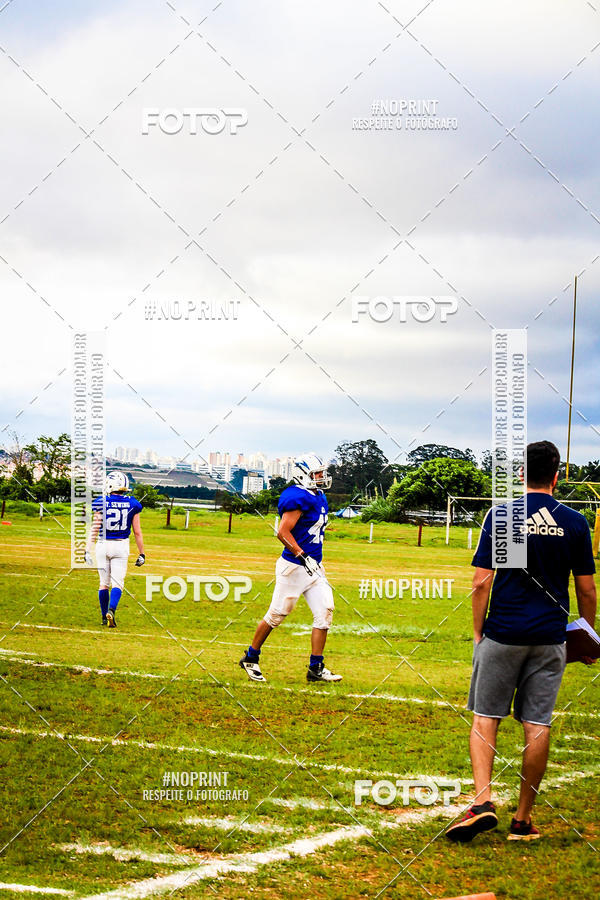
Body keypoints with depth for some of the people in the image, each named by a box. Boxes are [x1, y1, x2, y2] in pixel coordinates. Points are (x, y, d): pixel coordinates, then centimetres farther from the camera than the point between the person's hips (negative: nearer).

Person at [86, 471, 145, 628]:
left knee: (104, 584, 12)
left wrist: (88, 550, -1)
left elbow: (95, 528, -6)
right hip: (121, 546, 0)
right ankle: (111, 610, -21)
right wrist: (141, 553, 9)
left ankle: (105, 616, 16)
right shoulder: (132, 504, -2)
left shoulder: (102, 503, -7)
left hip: (103, 545, 0)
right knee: (117, 584, 2)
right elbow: (137, 532, 2)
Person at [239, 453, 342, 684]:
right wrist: (304, 558, -24)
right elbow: (283, 532, -22)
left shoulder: (319, 498, 12)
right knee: (277, 614, 2)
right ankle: (250, 659, 19)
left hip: (313, 566, 9)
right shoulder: (299, 498, -18)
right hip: (294, 567, -9)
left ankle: (316, 668, 3)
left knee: (324, 611, -1)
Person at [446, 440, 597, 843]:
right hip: (550, 639, 1)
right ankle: (523, 820, 10)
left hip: (502, 633, -1)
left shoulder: (501, 515, -4)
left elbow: (481, 581, -6)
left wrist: (478, 632, 4)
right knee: (538, 726, 5)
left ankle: (483, 801, -9)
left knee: (486, 718, 8)